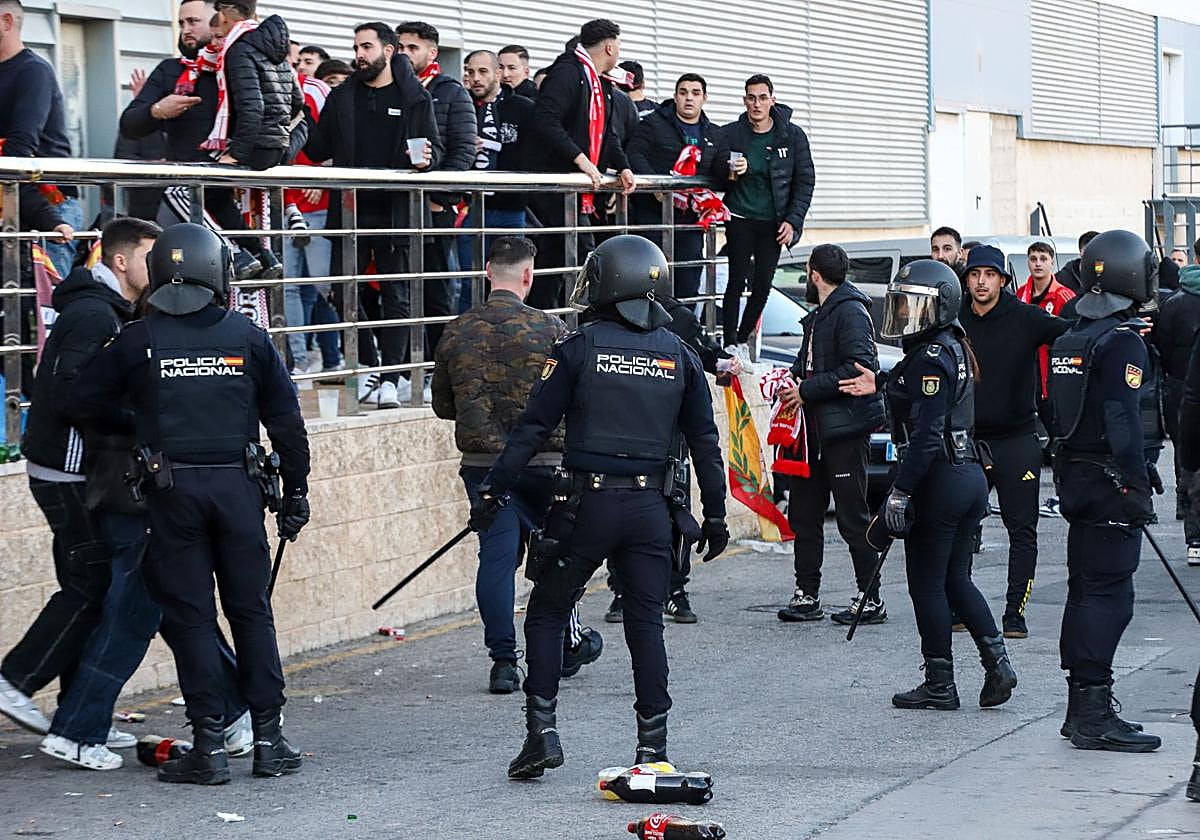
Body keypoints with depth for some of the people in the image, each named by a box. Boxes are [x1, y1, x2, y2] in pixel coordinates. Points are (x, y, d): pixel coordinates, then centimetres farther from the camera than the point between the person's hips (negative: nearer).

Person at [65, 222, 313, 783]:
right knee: (251, 610, 10)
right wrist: (295, 491, 13)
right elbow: (286, 419, 4)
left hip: (171, 490, -1)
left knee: (188, 615, 4)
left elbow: (85, 402, 1)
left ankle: (210, 745, 2)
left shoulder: (138, 341, -2)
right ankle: (268, 738, 11)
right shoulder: (248, 337, 2)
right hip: (237, 485, 1)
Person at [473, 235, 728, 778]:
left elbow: (533, 428, -6)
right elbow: (704, 442, 9)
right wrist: (715, 515, 15)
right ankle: (653, 744, 7)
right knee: (646, 622, 7)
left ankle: (542, 732, 3)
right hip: (650, 506, 3)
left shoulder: (579, 348, -3)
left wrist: (493, 491, -2)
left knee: (546, 613, 10)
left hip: (587, 504, -3)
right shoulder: (679, 354, 7)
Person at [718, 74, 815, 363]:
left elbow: (805, 181, 4)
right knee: (737, 281, -8)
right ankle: (730, 345, -3)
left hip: (773, 223, 2)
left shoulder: (792, 135, -1)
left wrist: (793, 221, -5)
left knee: (763, 285, 2)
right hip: (741, 219, -2)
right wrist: (730, 170, -20)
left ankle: (743, 339, 18)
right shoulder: (730, 134, -3)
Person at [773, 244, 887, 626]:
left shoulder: (850, 312, -12)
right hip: (817, 431, 10)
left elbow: (860, 368, -23)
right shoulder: (820, 315, 19)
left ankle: (871, 599, 1)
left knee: (853, 518, -5)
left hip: (846, 430, -10)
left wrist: (807, 390, -20)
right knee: (803, 512, 10)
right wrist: (793, 381, 4)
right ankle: (807, 595, 16)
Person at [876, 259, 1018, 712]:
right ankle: (997, 662, 9)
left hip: (940, 480, -9)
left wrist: (900, 491, -20)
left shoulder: (931, 358, -16)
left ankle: (940, 686, 6)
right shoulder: (955, 348, 14)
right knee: (954, 579, 17)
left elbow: (926, 434, -21)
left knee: (927, 584, 1)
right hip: (970, 473, 10)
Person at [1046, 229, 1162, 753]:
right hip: (1110, 483, -9)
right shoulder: (1122, 342, -14)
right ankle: (1093, 713, -10)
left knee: (1085, 589, 13)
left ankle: (1081, 707, 18)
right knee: (1108, 592, -8)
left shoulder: (1068, 339, 13)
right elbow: (1124, 422, -20)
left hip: (1074, 475, 9)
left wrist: (1069, 478, 20)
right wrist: (1139, 488, -20)